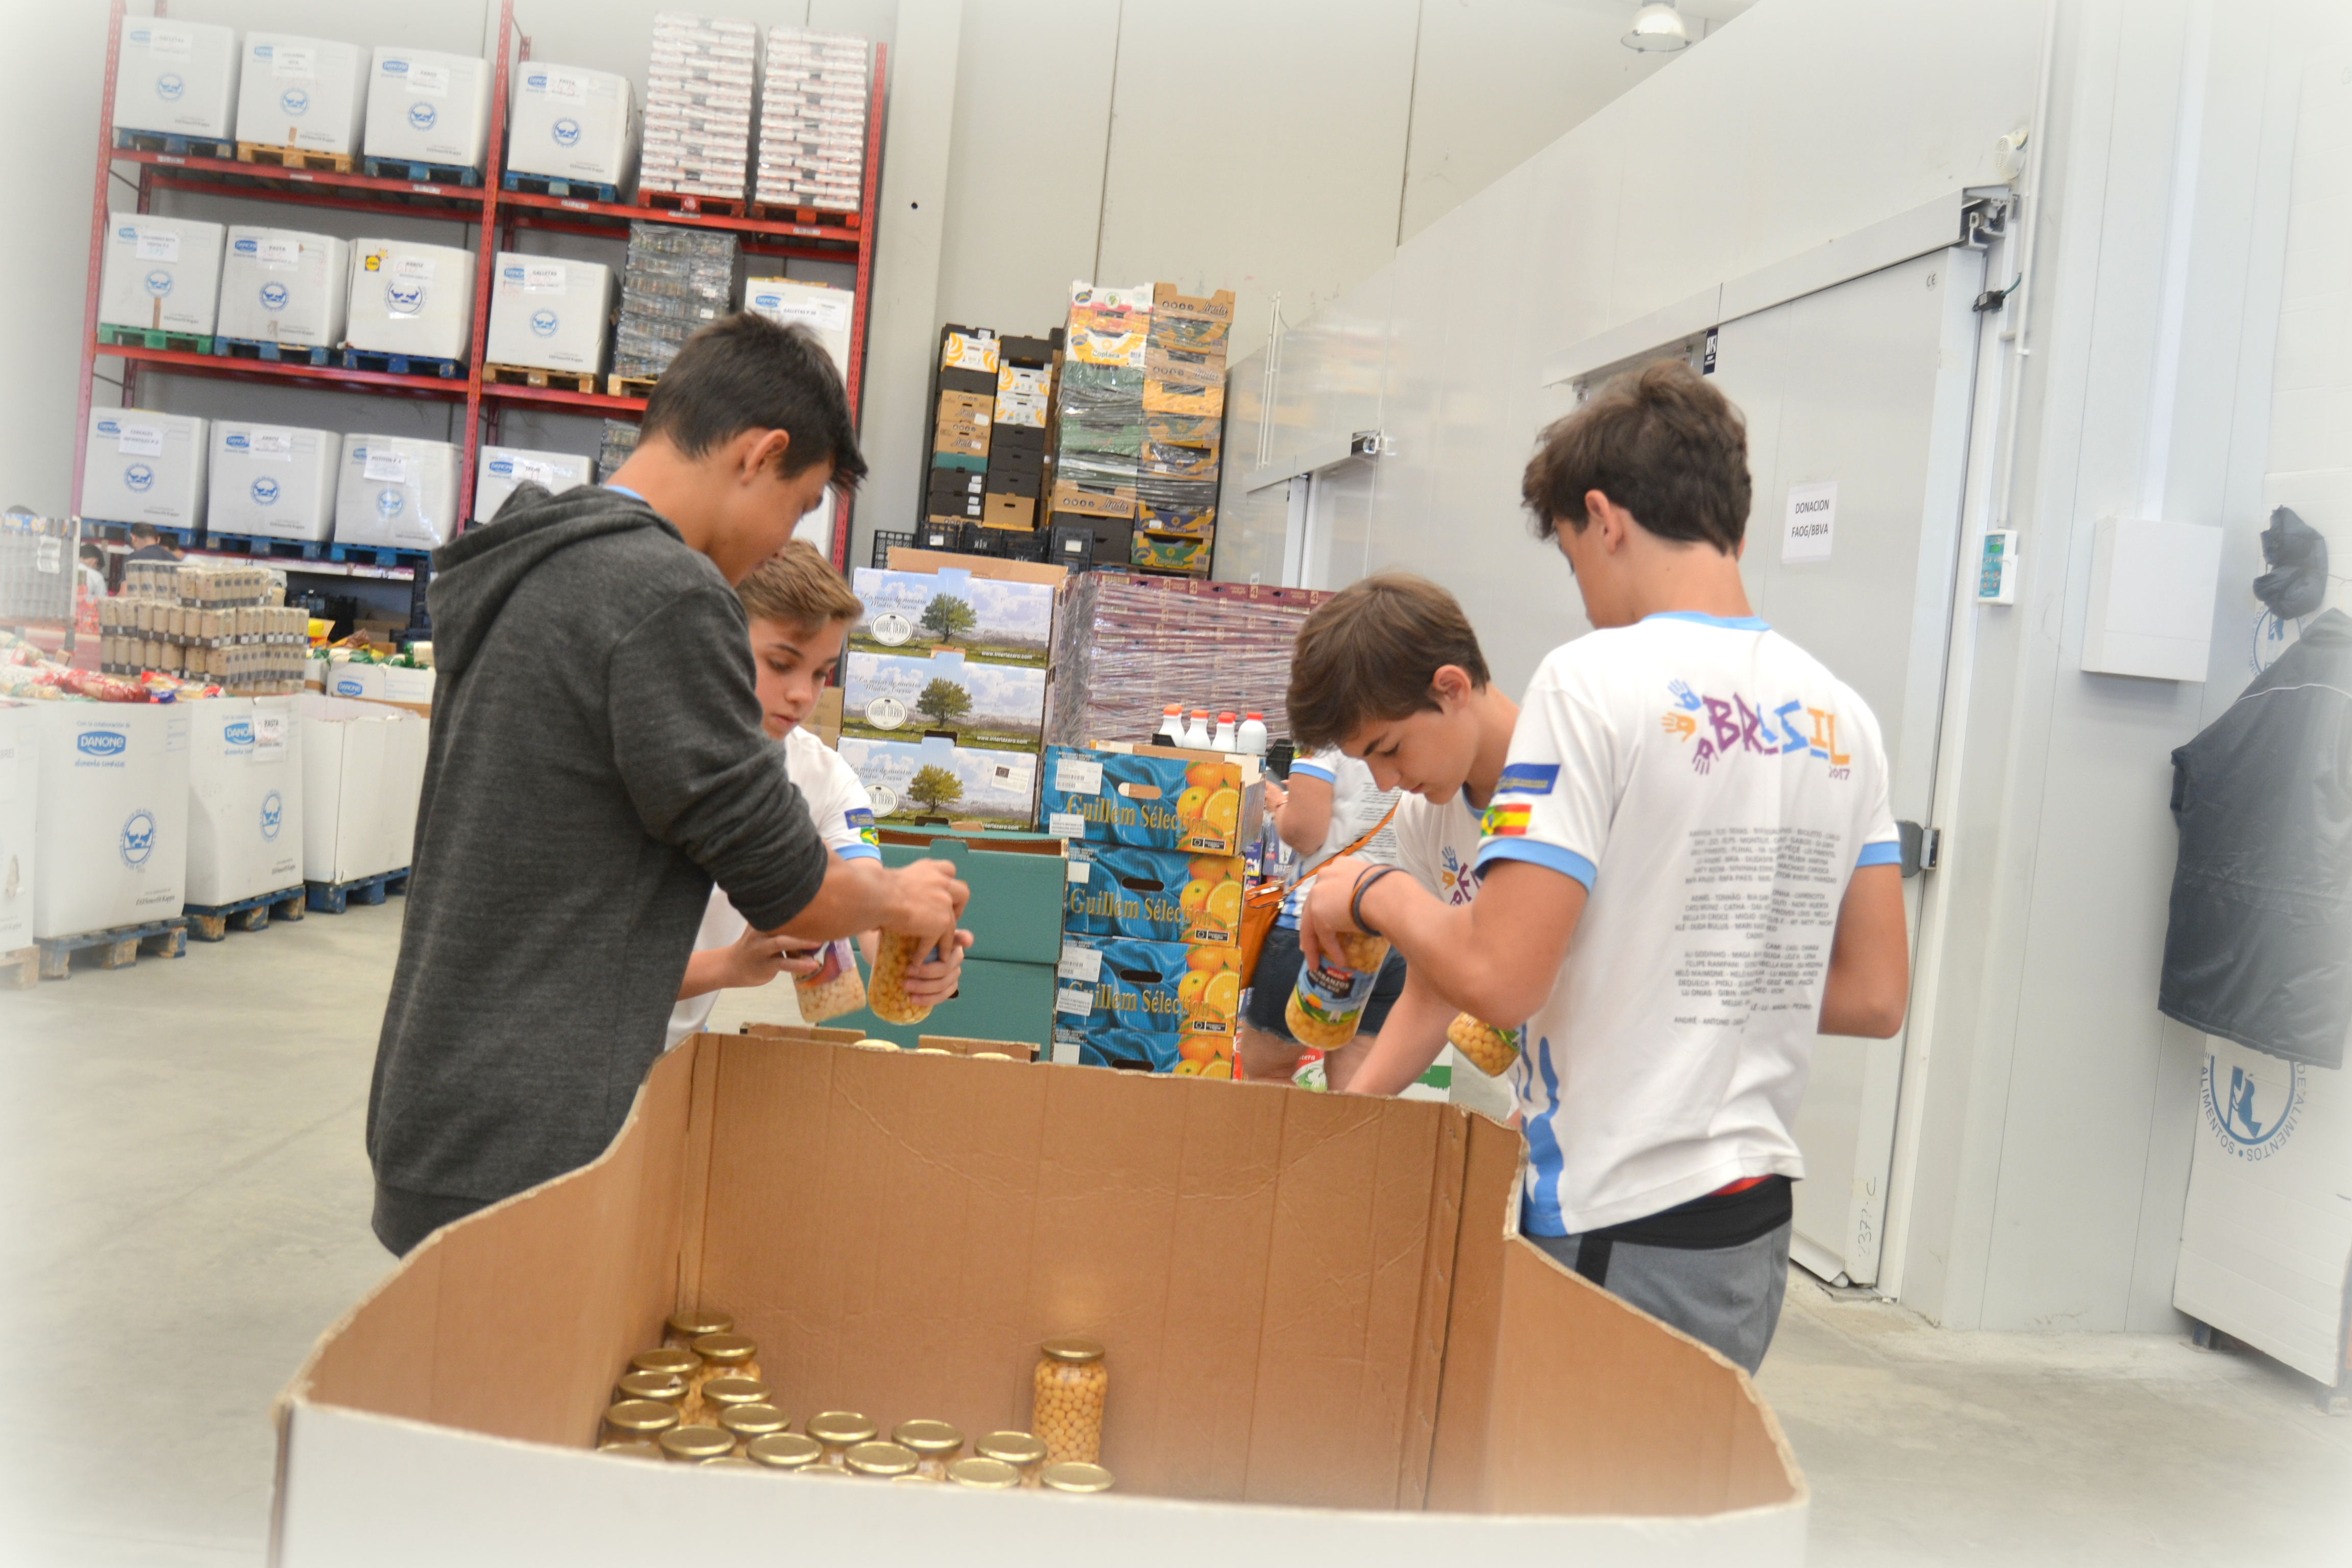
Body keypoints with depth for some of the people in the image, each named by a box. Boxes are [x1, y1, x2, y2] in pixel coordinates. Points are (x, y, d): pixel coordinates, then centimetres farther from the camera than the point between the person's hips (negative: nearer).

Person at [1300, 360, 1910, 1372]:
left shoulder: (1596, 680, -15)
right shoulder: (1840, 713, 6)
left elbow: (1498, 979, -20)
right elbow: (1876, 995, 9)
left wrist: (1374, 893, -3)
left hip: (1618, 1232, -7)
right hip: (1755, 1228, 7)